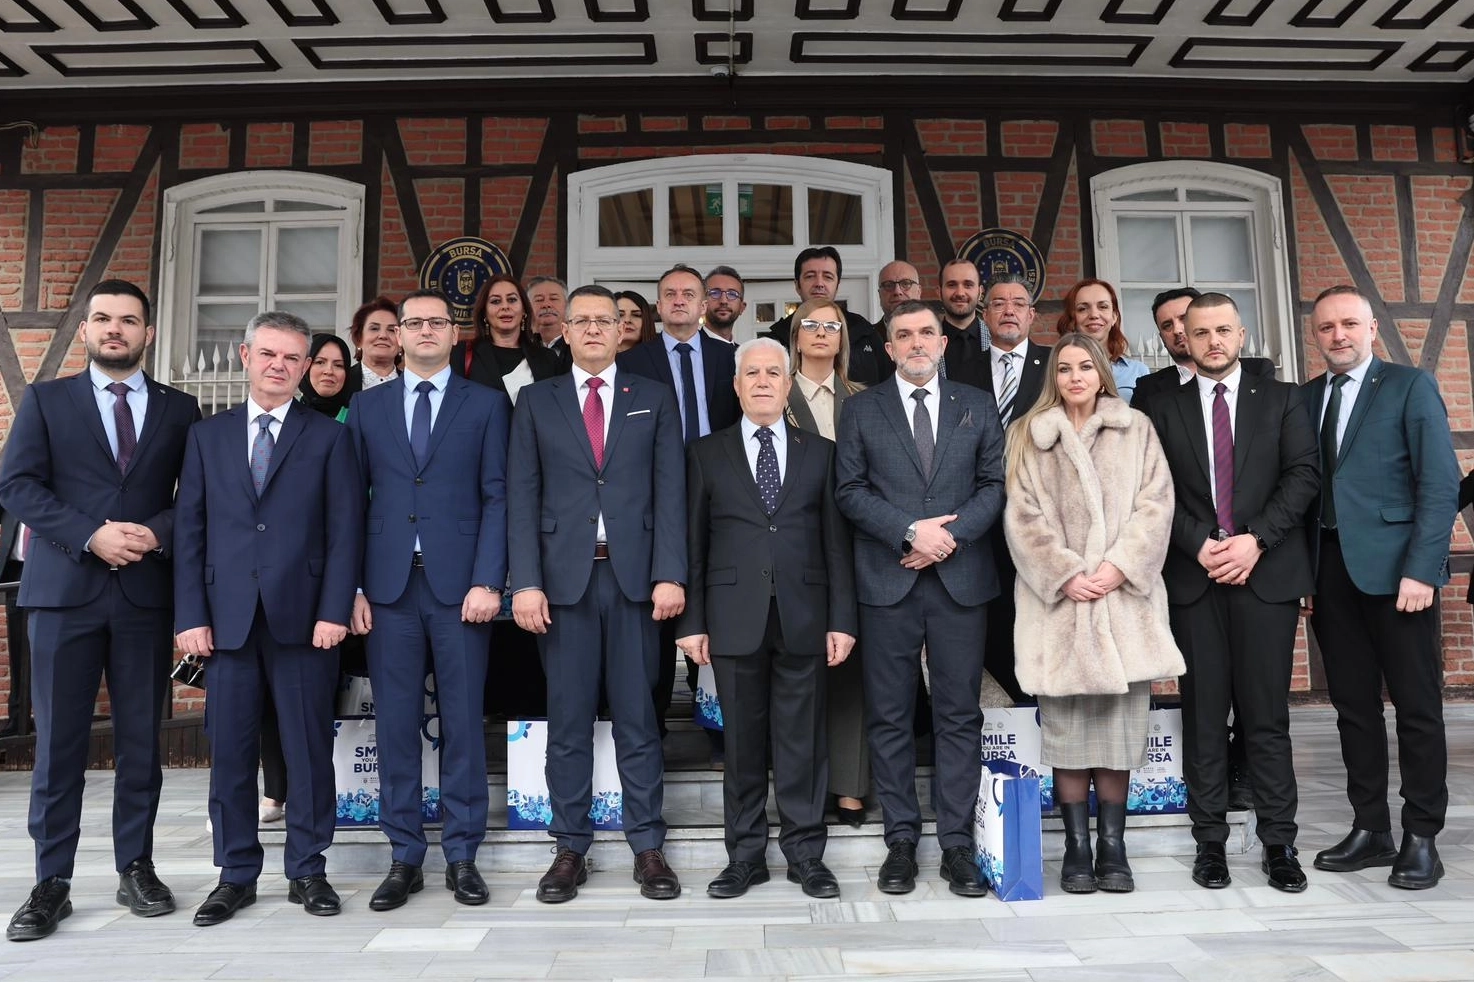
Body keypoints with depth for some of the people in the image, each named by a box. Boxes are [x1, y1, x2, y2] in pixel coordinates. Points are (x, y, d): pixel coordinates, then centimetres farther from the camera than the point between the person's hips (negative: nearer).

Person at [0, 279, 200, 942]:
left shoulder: (180, 409, 10)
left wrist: (157, 533, -12)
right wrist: (92, 535, -14)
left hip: (148, 592, 1)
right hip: (64, 589, -1)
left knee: (141, 739, 6)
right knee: (58, 742, 3)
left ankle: (136, 869, 19)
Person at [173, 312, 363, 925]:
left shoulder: (328, 438, 6)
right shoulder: (207, 436, 13)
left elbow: (345, 530, 0)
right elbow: (189, 530, 8)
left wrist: (335, 610, -9)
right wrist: (190, 615, -1)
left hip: (303, 616, -2)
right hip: (227, 617, 2)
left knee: (309, 748, 4)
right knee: (230, 751, 7)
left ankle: (307, 871, 17)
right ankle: (236, 875, 21)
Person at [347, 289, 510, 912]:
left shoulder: (486, 405, 7)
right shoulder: (367, 406, 13)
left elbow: (497, 498, 1)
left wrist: (487, 581, -9)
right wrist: (353, 587, 1)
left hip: (459, 584, -2)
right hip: (389, 585, 2)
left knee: (462, 721, 3)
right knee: (395, 722, 5)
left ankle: (461, 856, 15)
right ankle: (404, 858, 17)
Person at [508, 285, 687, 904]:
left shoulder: (654, 399, 10)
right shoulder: (537, 402, 10)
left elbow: (670, 492, 3)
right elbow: (523, 497, 4)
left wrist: (670, 574, -7)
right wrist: (525, 581, -6)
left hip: (635, 574, 0)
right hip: (564, 576, 0)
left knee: (638, 716, 5)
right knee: (568, 719, 6)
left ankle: (648, 847, 15)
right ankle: (570, 848, 17)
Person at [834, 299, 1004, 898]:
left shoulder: (977, 407, 12)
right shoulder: (861, 409, 8)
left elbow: (996, 483, 6)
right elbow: (850, 490, 0)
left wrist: (951, 534, -9)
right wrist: (911, 532, -12)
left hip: (961, 577, 1)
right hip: (888, 579, -1)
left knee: (959, 714, 4)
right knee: (890, 717, 4)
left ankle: (957, 843, 13)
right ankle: (901, 840, 15)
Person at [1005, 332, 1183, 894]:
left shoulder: (1136, 430, 12)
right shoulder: (1029, 436, 9)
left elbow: (1155, 502, 3)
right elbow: (1022, 515, 1)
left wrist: (1119, 565, -9)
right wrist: (1066, 573, -10)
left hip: (1123, 596, 1)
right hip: (1059, 597, -1)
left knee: (1121, 718, 0)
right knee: (1065, 722, -2)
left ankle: (1112, 847, 10)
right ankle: (1077, 848, 7)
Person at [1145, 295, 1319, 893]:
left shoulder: (1281, 400, 11)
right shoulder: (1166, 410, 11)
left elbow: (1303, 475, 1)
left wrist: (1255, 539, -11)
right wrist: (1201, 545, -9)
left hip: (1267, 573, 0)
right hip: (1194, 576, 1)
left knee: (1267, 714, 2)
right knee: (1203, 715, 3)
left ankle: (1279, 843, 11)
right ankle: (1210, 841, 11)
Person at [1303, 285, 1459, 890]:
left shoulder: (1411, 386, 1)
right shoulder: (1304, 398, 13)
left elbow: (1440, 483, -6)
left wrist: (1421, 569, -14)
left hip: (1394, 567, -4)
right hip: (1331, 570, 4)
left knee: (1417, 706, 3)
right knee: (1354, 705, 9)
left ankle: (1422, 839, 13)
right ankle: (1370, 830, 19)